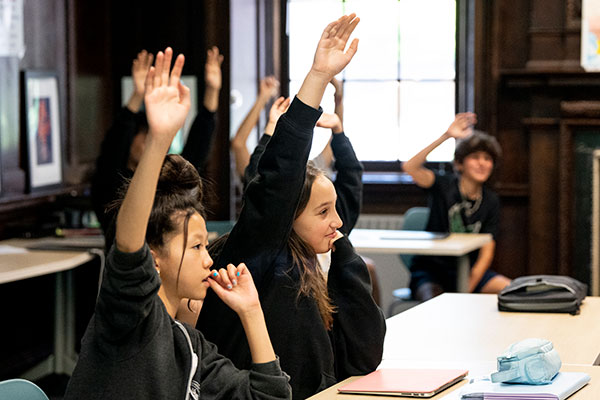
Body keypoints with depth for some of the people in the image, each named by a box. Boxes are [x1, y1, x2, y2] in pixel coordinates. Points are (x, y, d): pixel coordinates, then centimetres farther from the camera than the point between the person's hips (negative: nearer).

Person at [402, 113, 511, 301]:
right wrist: (446, 136, -28)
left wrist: (467, 289, -15)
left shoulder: (491, 201, 4)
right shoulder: (445, 186, -4)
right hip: (431, 270, -4)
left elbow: (486, 253, 0)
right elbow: (410, 167, -24)